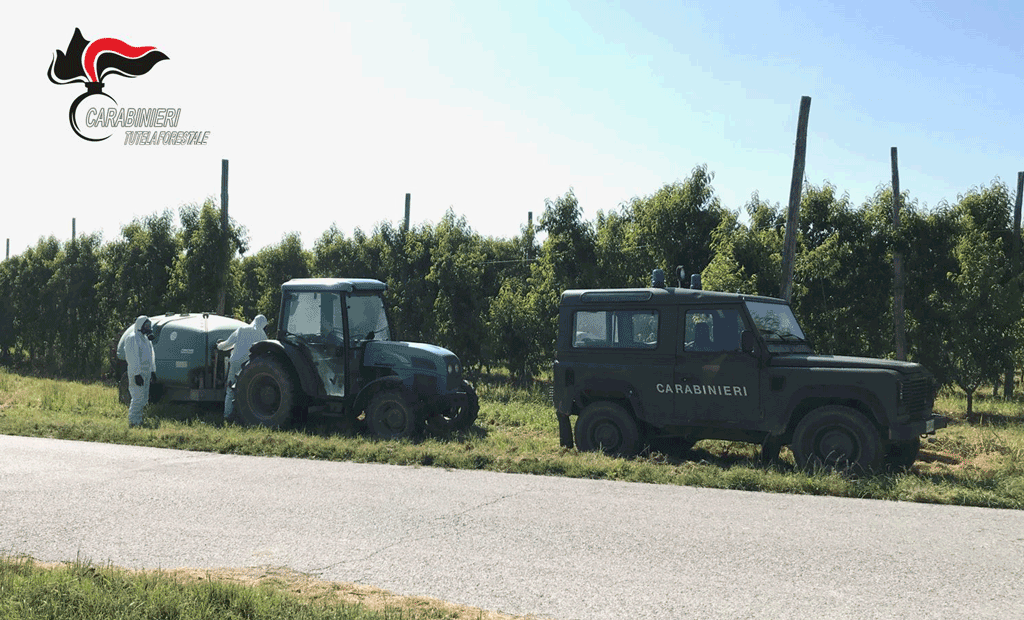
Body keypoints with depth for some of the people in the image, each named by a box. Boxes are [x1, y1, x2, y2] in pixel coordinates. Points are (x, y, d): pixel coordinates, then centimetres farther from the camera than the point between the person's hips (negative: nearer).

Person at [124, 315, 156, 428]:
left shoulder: (146, 338, 18)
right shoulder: (133, 338, -12)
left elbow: (151, 355, 26)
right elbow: (133, 358, -19)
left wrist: (153, 371, 21)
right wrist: (137, 374, -24)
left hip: (146, 372, 9)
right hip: (136, 372, -9)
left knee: (144, 399, 11)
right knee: (138, 398, -11)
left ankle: (138, 421, 19)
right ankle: (132, 423, -5)